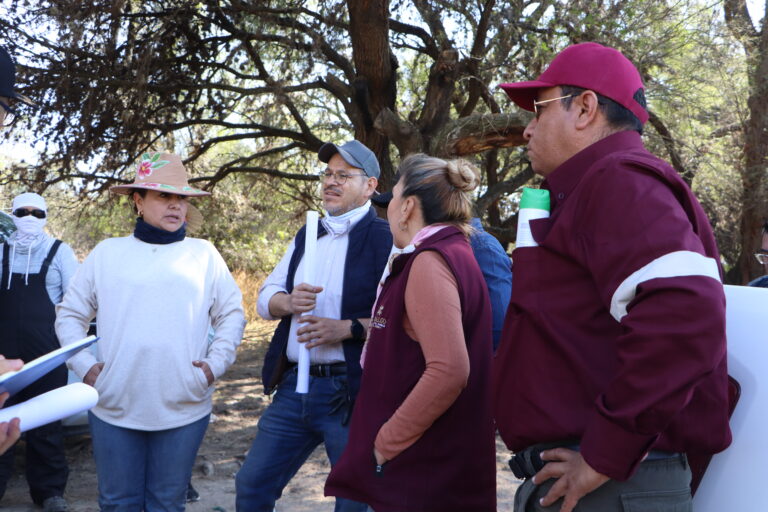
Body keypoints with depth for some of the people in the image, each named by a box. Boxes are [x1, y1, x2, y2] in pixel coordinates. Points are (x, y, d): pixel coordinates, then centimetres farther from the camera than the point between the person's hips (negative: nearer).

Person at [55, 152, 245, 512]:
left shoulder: (204, 254, 5)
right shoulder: (107, 253, 6)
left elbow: (232, 314, 8)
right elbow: (70, 313, 10)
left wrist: (216, 363, -3)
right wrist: (83, 364, -1)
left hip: (184, 409, 0)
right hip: (113, 408, 0)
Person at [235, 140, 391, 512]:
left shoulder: (384, 240, -8)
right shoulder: (307, 237, 14)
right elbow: (265, 297, 14)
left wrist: (347, 328, -23)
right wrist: (288, 302, -8)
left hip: (351, 393, -6)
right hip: (294, 386, 7)